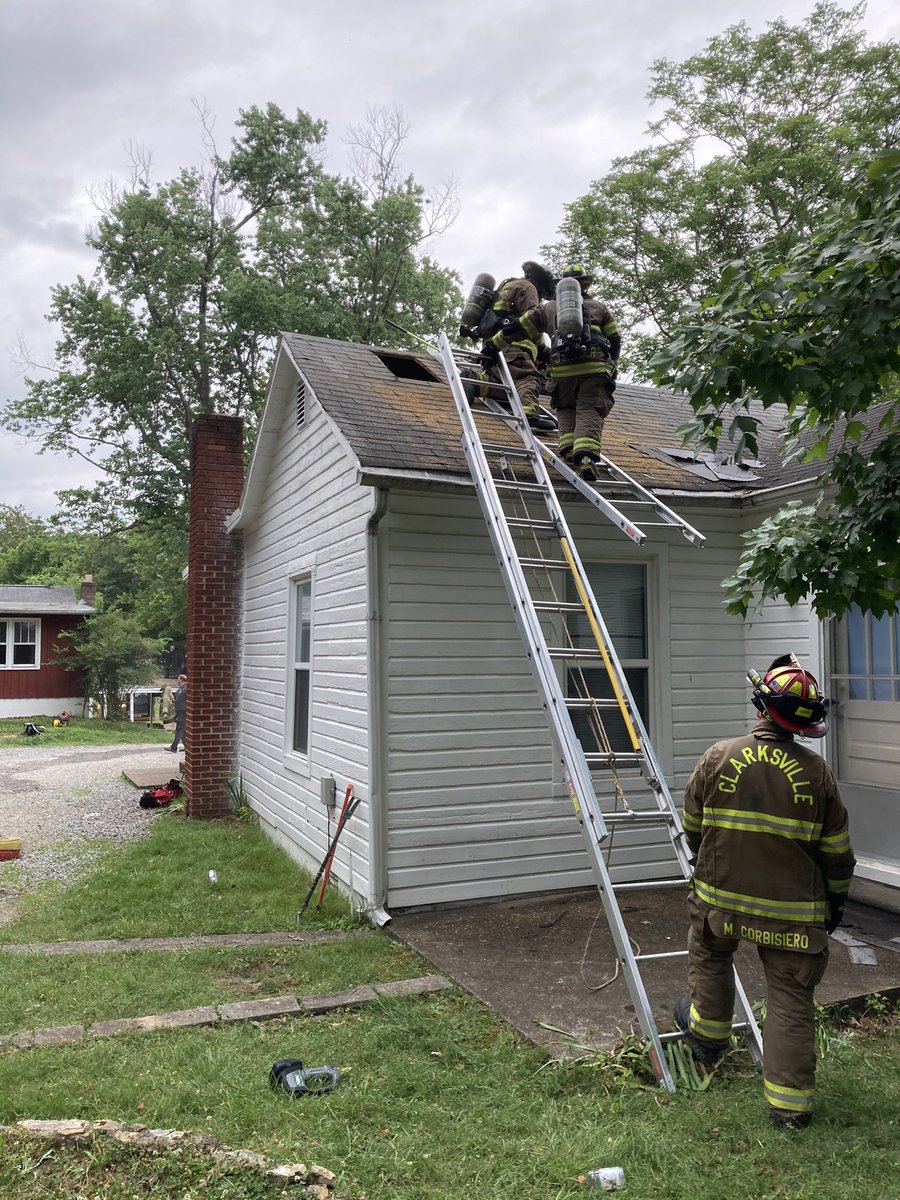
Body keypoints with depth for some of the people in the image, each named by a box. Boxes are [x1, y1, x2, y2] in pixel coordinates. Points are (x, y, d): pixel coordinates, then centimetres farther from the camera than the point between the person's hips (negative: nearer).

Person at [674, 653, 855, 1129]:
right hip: (793, 911, 0)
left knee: (709, 955, 29)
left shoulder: (717, 758, -9)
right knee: (790, 999, 11)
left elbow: (692, 826, 3)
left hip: (720, 896, 1)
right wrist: (836, 901, 15)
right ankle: (789, 1102, 17)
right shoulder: (816, 772, -9)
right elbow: (837, 852, -1)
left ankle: (708, 1032, 42)